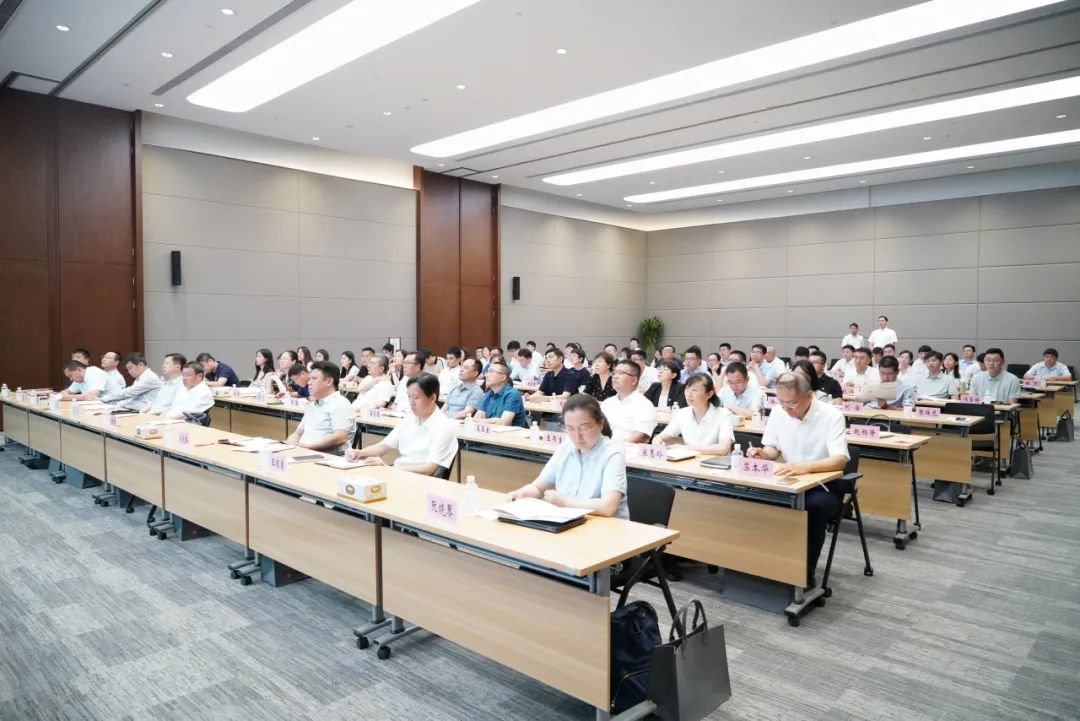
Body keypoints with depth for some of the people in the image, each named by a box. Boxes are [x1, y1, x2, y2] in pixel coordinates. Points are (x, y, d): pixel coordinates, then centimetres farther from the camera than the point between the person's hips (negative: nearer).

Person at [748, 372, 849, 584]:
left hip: (824, 487, -4)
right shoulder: (778, 413, -1)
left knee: (814, 507, -37)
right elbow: (773, 449, 11)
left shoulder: (831, 415, -16)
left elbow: (840, 460, -28)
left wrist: (805, 466, -47)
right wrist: (762, 453, -15)